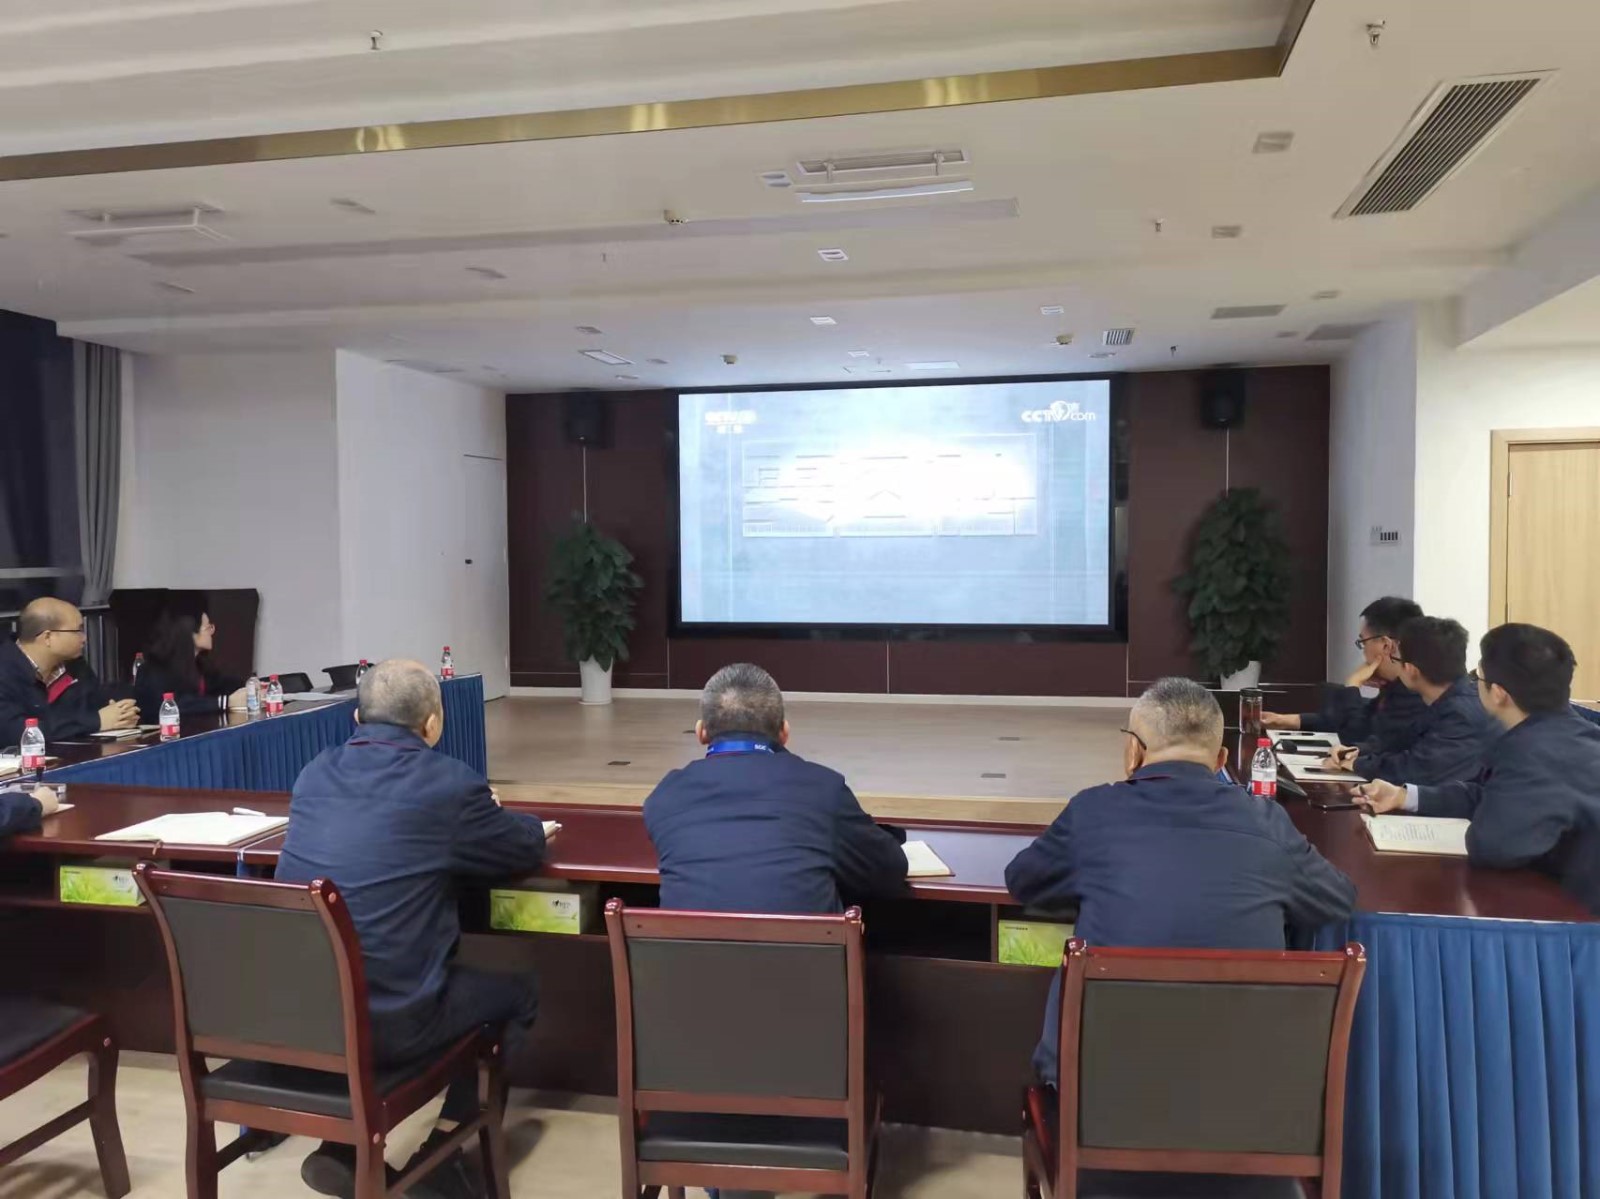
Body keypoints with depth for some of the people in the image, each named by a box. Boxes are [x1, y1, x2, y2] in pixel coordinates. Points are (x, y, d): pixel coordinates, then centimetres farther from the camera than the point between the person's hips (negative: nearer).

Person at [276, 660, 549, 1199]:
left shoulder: (316, 772, 6)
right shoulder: (449, 782, -11)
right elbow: (528, 847, 4)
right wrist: (484, 819, 25)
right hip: (388, 1020, -6)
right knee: (515, 992, 19)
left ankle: (343, 1141, 26)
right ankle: (442, 1149, 22)